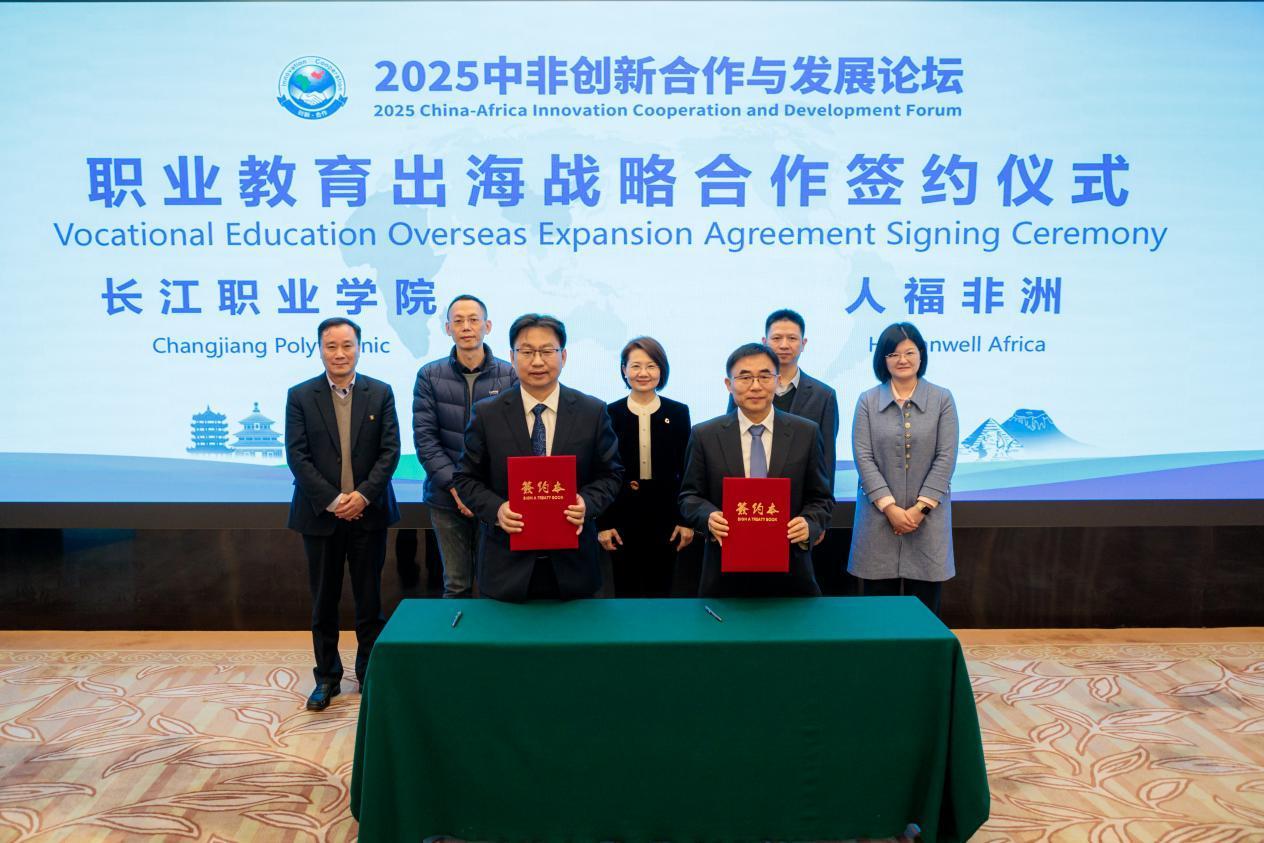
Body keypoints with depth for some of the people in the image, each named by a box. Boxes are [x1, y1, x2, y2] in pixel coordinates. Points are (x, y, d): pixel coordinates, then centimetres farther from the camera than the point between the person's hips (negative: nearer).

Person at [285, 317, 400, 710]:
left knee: (369, 597, 8)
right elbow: (297, 456, -5)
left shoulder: (381, 393, 3)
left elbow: (390, 450, -2)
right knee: (324, 600, 8)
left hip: (369, 512, 0)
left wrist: (363, 494, -14)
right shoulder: (300, 396, 1)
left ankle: (370, 673, 22)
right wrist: (331, 500, -13)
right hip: (321, 514, 0)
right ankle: (327, 677, 21)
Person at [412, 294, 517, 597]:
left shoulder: (510, 376, 0)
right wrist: (454, 485, -11)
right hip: (448, 498, 1)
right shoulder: (429, 376, 4)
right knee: (456, 584, 9)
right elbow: (424, 436, -1)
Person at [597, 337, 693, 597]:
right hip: (622, 515, 0)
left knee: (660, 588, 9)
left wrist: (687, 520, 0)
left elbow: (687, 471, 3)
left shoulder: (678, 412, 2)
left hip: (664, 515, 1)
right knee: (625, 589, 9)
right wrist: (602, 523, -3)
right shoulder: (610, 414, -2)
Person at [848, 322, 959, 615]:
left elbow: (946, 458, -2)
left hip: (928, 517, 0)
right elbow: (863, 457, -3)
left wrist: (921, 507, -9)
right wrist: (890, 507, -11)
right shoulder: (868, 401, 3)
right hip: (879, 516, 0)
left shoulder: (942, 399, 3)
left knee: (925, 607, 5)